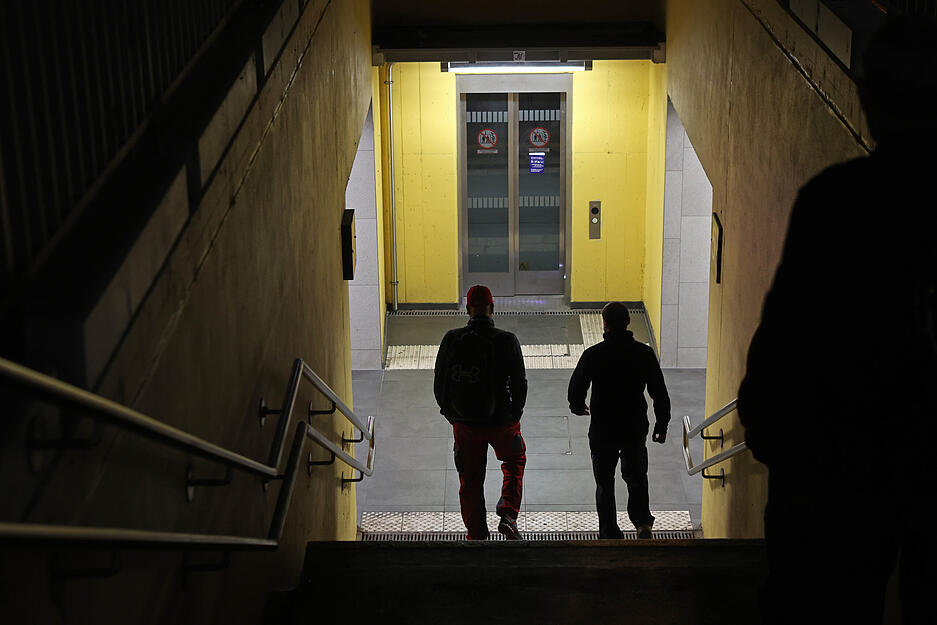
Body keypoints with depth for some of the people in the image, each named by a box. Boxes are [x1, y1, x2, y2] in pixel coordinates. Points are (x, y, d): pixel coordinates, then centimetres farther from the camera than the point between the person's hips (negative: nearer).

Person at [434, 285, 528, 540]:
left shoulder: (451, 340, -7)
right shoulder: (506, 341, -12)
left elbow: (439, 385, -1)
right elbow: (520, 384, -7)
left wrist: (451, 414, 14)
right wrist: (514, 413, 9)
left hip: (465, 423, 1)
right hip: (501, 421, -1)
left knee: (470, 481, 15)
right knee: (515, 462, 26)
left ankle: (477, 536, 20)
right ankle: (508, 515, 10)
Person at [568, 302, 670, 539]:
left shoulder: (593, 355, -12)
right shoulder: (644, 353, -6)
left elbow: (575, 389, -6)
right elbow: (660, 393, -2)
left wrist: (579, 407, 17)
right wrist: (662, 426, 10)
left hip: (602, 431, -2)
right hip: (636, 430, 2)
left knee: (605, 483, 13)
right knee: (636, 477, 22)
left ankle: (610, 534, 15)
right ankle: (642, 522, 5)